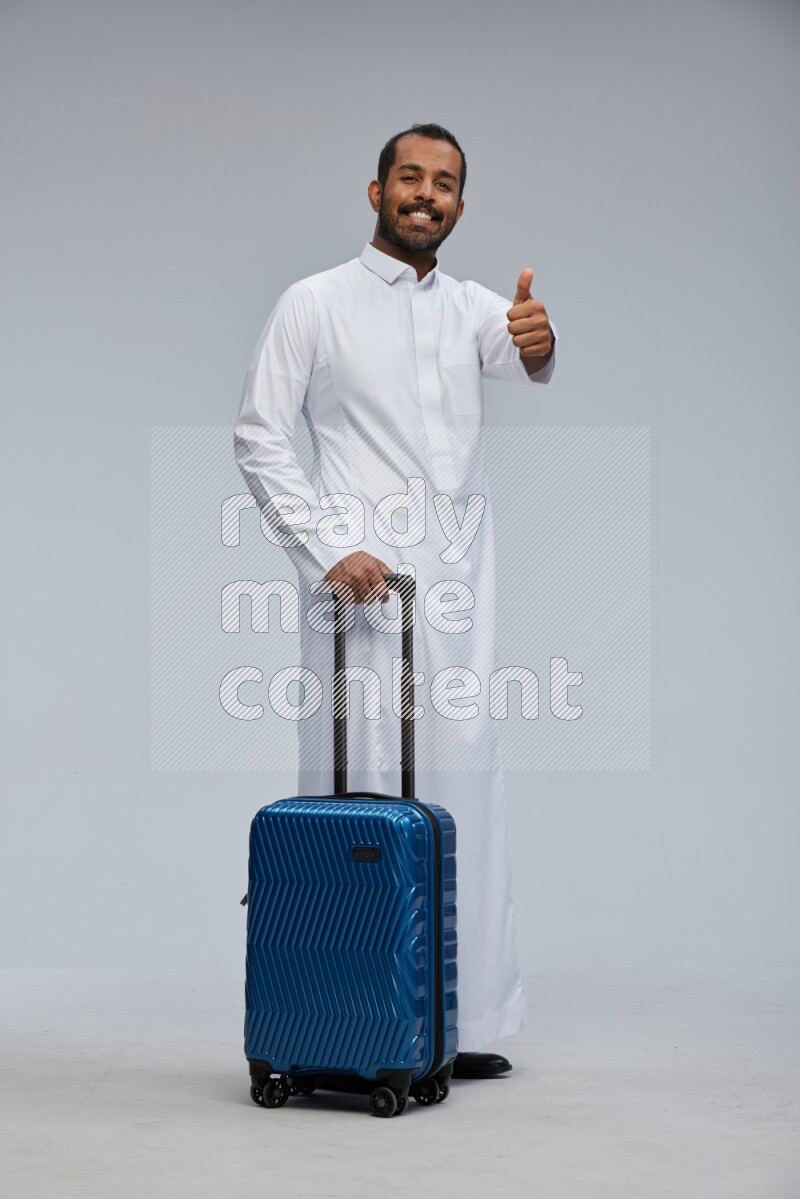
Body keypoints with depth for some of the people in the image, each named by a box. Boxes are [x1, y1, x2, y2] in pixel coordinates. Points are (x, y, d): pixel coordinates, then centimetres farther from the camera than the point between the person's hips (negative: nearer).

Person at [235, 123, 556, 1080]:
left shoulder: (473, 306, 15)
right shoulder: (316, 303, 5)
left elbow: (520, 356, -8)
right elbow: (259, 436, 0)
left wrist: (539, 344, -34)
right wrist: (329, 550, -12)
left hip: (459, 581, 4)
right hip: (358, 577, -4)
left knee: (465, 786, 4)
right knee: (355, 788, -5)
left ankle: (465, 1021, 12)